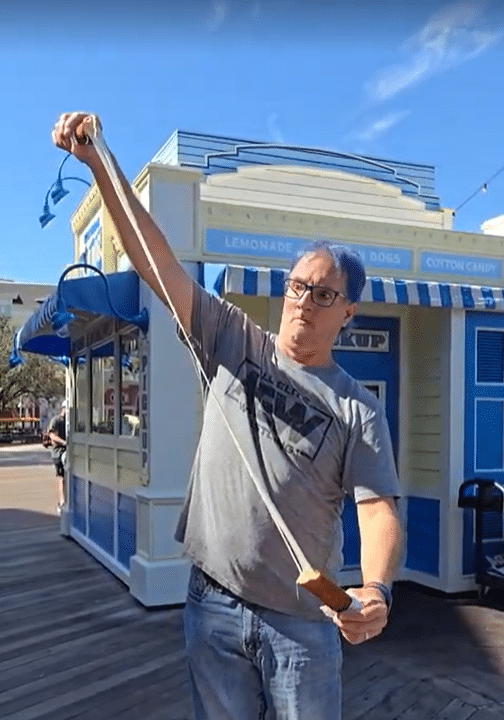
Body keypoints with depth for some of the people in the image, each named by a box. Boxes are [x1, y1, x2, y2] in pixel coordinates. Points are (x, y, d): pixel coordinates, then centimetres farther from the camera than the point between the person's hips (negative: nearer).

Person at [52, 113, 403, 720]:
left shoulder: (358, 411, -5)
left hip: (303, 621, -1)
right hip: (212, 605, 2)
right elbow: (157, 261, -5)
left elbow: (378, 509, -14)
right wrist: (100, 164, -10)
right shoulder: (234, 343, 1)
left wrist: (377, 589, -34)